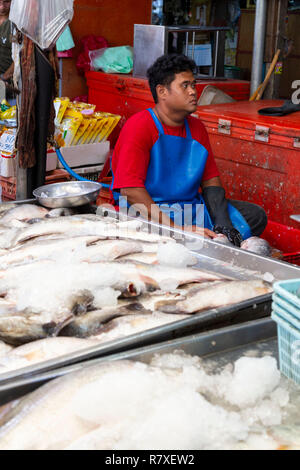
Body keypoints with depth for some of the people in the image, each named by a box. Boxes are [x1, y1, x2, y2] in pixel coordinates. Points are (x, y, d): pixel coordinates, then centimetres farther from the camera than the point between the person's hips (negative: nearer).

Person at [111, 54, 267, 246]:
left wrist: (222, 223, -7)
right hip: (149, 213, -8)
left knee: (256, 215, -5)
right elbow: (130, 190, -20)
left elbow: (211, 180, 13)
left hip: (193, 207, 8)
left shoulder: (196, 128, 12)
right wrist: (176, 228, -27)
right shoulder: (139, 127, -11)